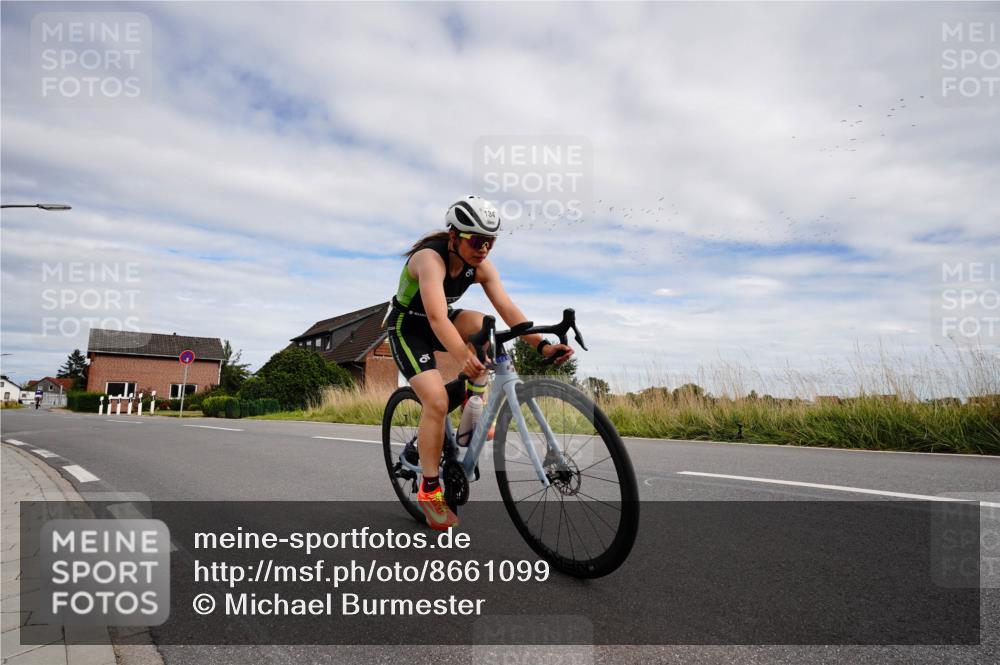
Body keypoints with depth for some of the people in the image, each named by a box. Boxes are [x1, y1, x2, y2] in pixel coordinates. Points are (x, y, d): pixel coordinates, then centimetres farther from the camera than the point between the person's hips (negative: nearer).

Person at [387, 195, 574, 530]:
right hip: (407, 327, -5)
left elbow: (508, 309, -22)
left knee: (481, 323, -27)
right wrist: (464, 358, -61)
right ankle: (429, 491, -6)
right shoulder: (430, 258, -32)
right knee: (437, 401, -21)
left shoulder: (481, 266, -13)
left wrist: (541, 345, -36)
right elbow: (437, 317, -46)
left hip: (438, 322, 5)